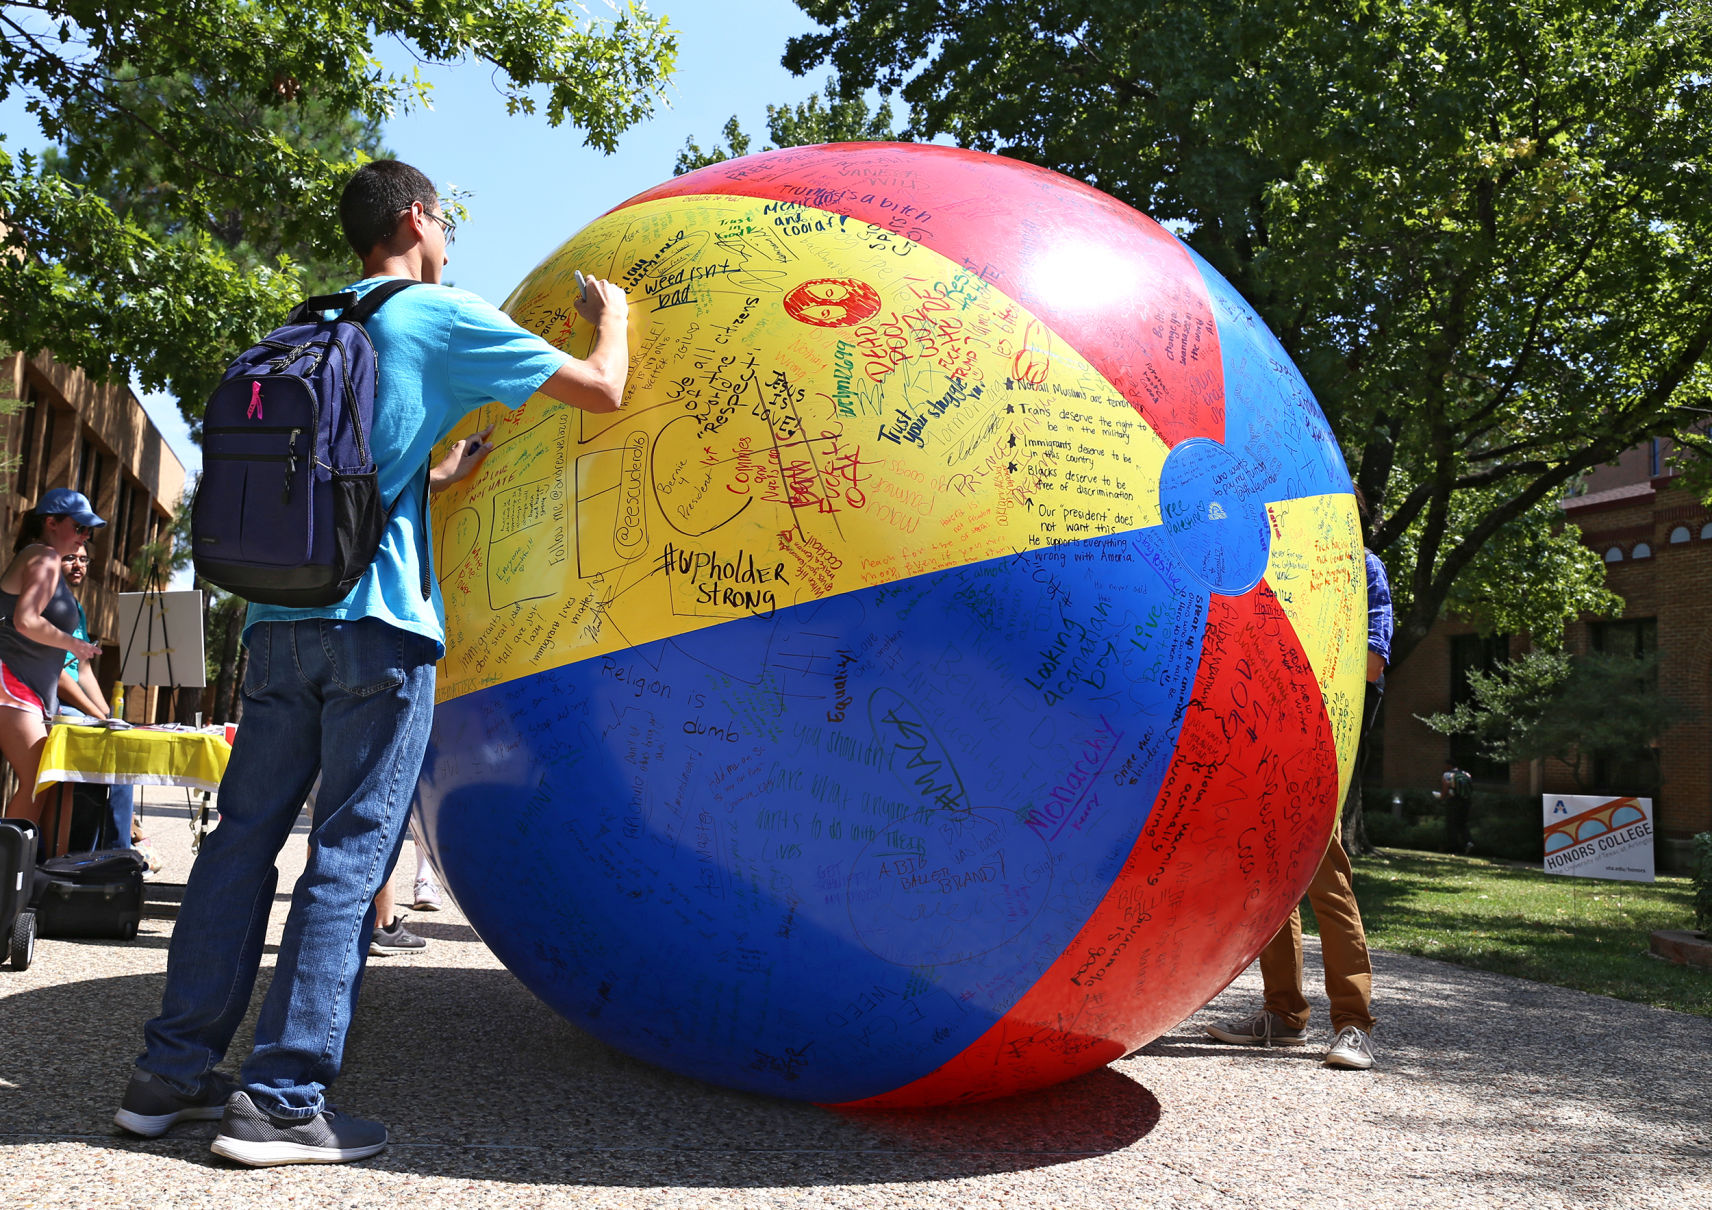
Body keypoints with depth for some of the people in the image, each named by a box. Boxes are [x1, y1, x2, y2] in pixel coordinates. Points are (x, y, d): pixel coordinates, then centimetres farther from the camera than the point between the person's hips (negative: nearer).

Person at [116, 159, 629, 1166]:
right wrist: (610, 318, 19)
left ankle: (173, 1073, 16)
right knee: (351, 854, -3)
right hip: (378, 624, -7)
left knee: (245, 835, 10)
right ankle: (283, 1097, -1)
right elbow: (603, 391, 0)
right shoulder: (444, 316, 1)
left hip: (280, 618, 7)